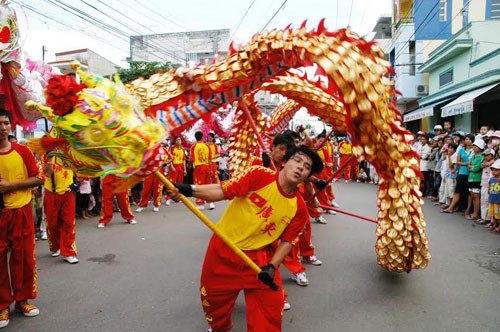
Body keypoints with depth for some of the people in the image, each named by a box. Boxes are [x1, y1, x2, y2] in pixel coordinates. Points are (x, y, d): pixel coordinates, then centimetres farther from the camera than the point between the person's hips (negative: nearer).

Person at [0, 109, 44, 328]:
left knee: (24, 257, 8)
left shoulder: (22, 151, 2)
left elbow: (38, 178, 0)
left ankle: (23, 299, 24)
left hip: (22, 213, 1)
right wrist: (23, 183, -17)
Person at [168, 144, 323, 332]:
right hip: (223, 250, 0)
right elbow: (224, 191, -22)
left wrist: (272, 267, -14)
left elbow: (287, 241, -2)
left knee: (271, 305, -4)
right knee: (213, 298, 16)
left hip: (260, 258, 1)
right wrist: (190, 190, -35)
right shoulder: (259, 175, -17)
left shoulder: (299, 208, -8)